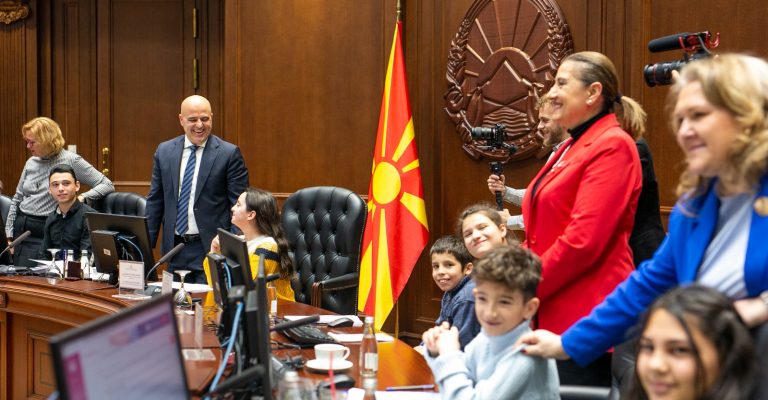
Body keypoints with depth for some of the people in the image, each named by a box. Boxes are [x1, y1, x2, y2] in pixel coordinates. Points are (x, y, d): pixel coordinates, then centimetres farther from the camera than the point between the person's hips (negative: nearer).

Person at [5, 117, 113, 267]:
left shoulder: (71, 161, -6)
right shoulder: (31, 162, 11)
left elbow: (107, 186, -6)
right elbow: (17, 200, 19)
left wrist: (82, 198, -21)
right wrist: (9, 235, 13)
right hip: (21, 229, 6)